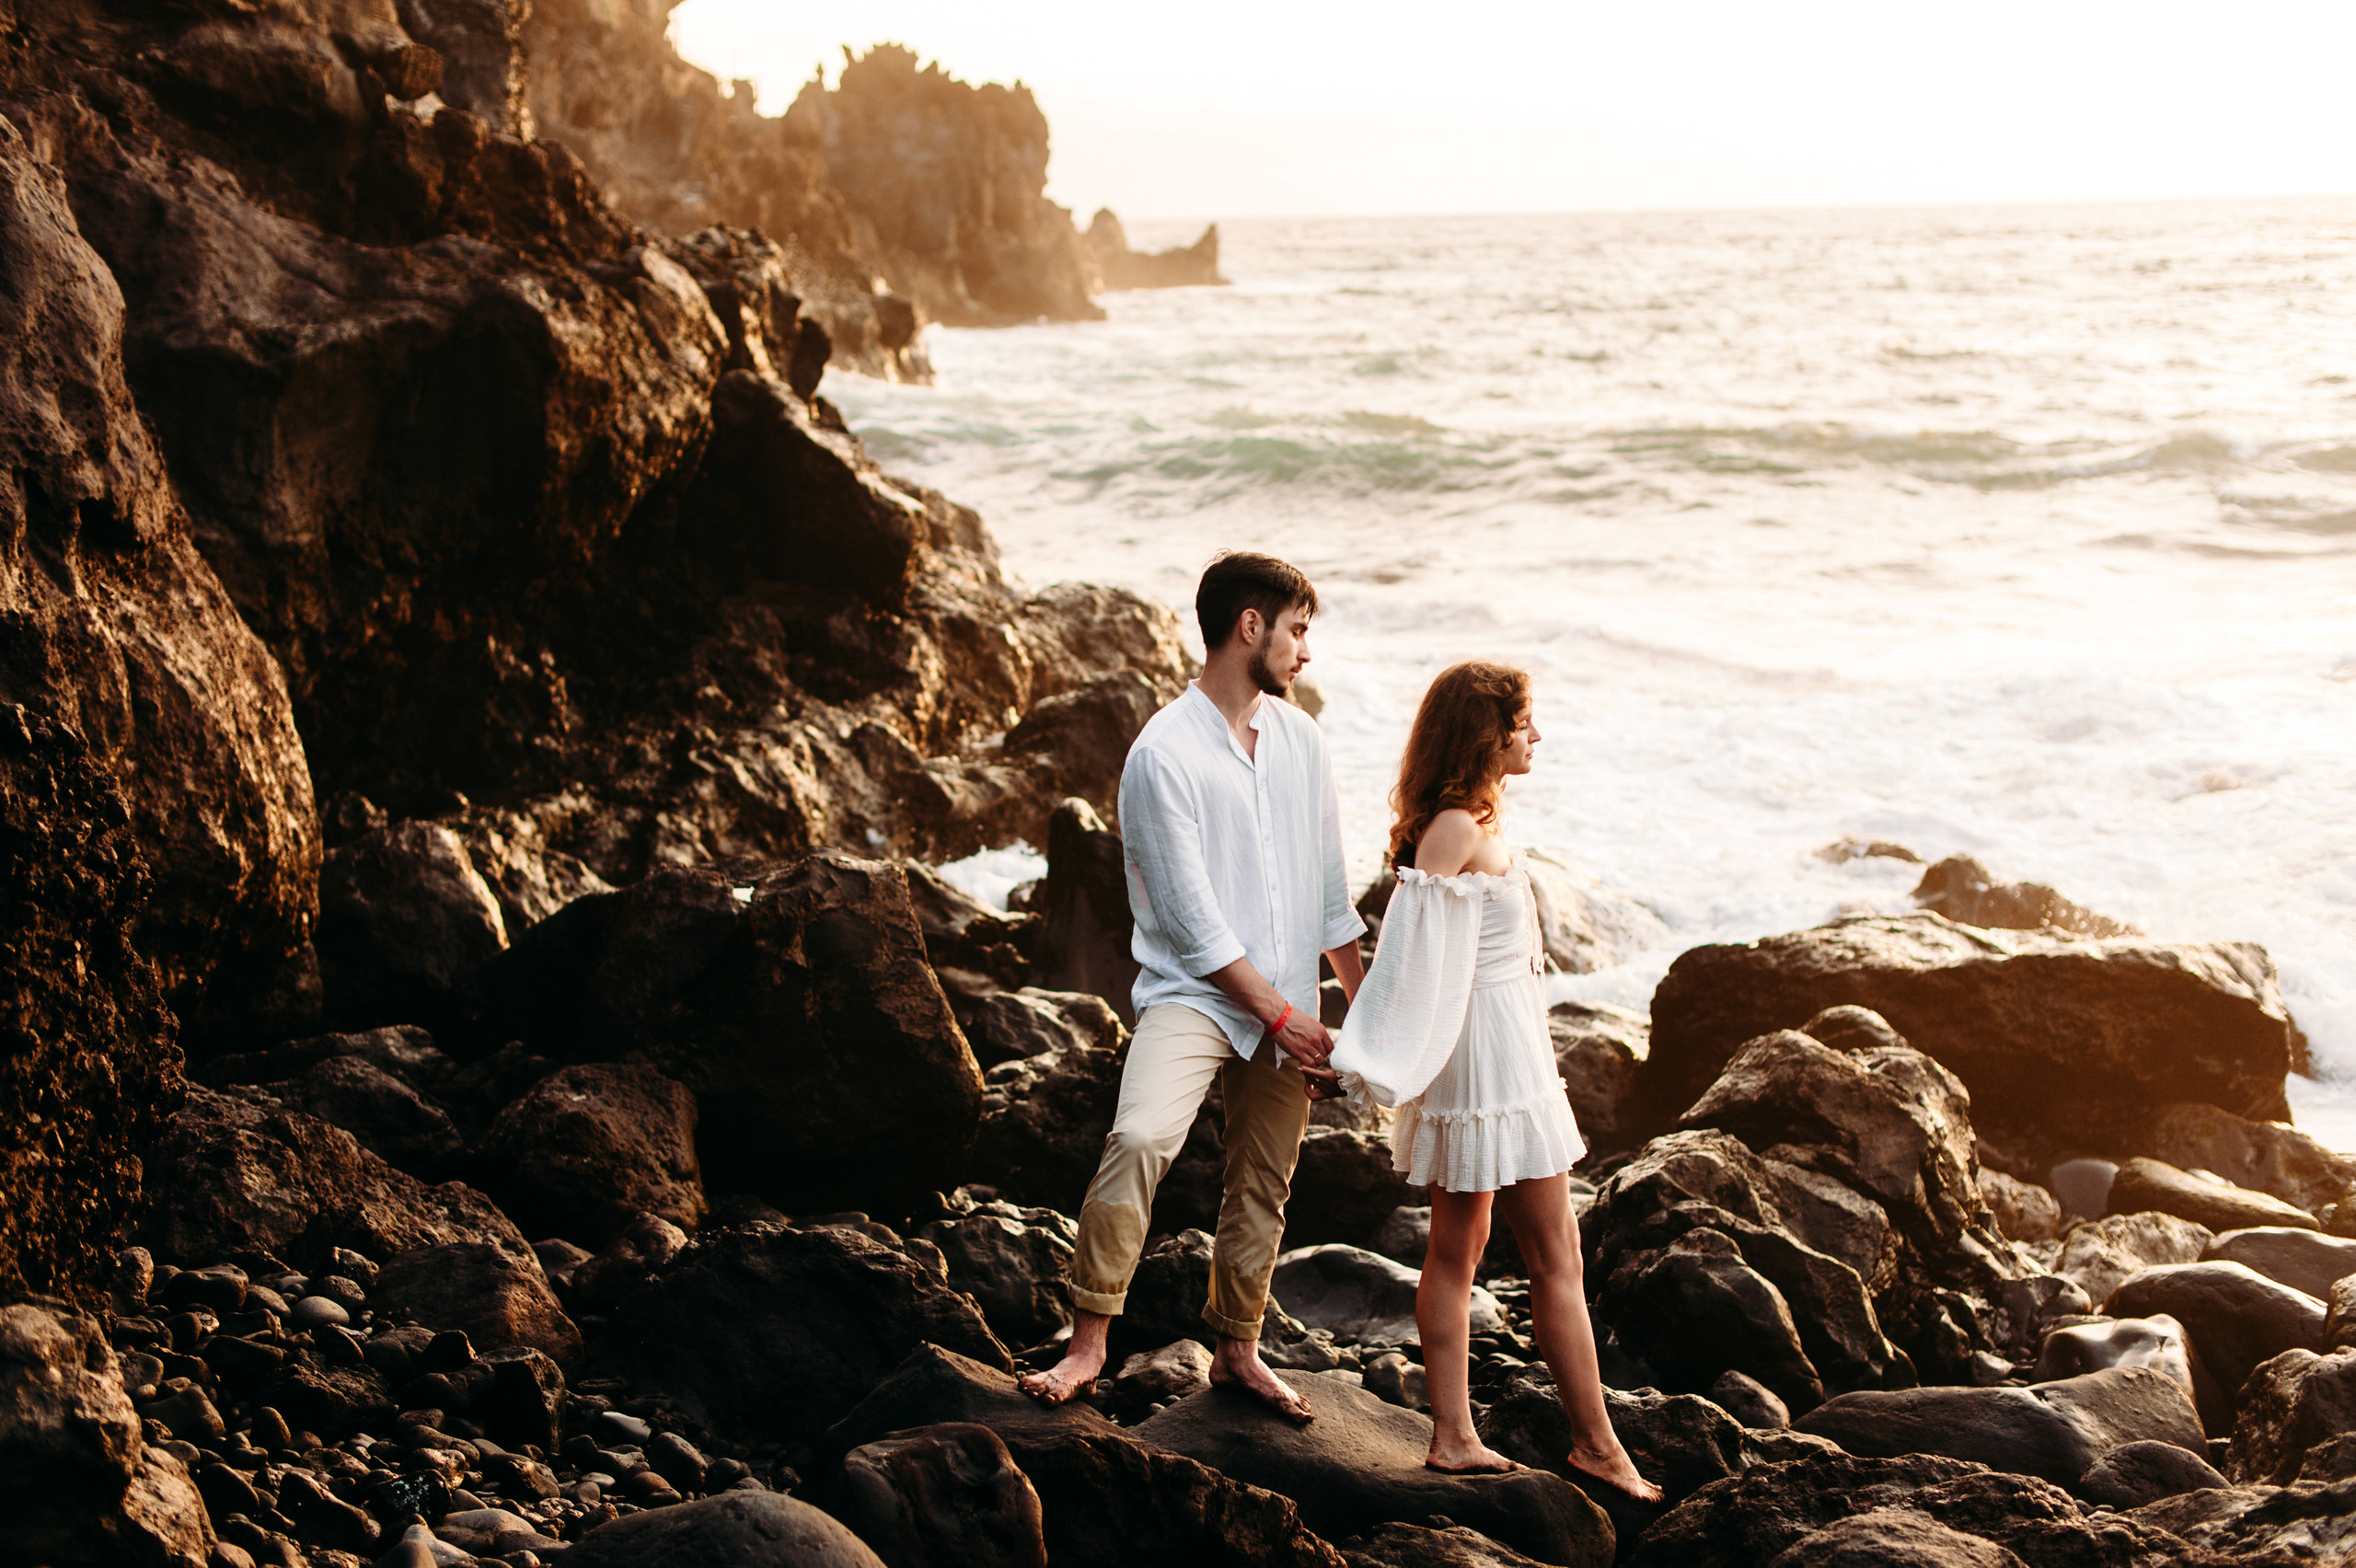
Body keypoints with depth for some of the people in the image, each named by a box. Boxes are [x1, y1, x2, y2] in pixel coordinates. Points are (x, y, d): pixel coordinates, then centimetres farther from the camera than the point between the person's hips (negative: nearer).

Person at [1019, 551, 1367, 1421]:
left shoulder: (1300, 738, 8)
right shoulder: (1164, 754, -13)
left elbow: (1329, 883, 16)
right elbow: (1192, 918, -15)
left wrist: (1361, 1001, 17)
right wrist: (1279, 1013, -12)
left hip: (1287, 1007, 6)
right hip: (1194, 993, -6)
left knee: (1263, 1185, 12)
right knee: (1139, 1139, -27)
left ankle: (1238, 1351, 30)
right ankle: (1088, 1341, -16)